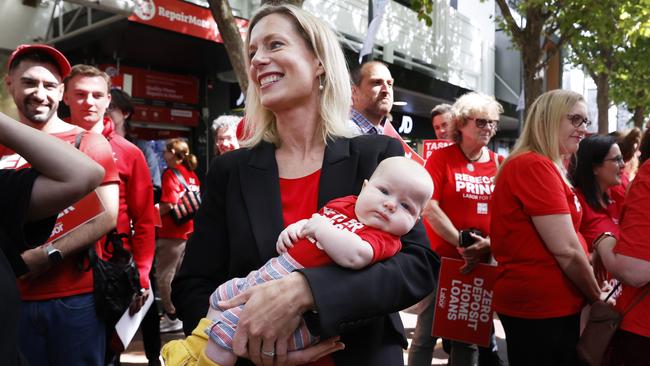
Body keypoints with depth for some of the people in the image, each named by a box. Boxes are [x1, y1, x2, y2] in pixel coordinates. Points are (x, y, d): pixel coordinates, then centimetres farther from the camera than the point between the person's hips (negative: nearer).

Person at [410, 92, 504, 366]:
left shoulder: (499, 165, 6)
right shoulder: (441, 158, -4)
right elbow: (429, 207, -12)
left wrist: (489, 243, -13)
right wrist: (461, 243, -16)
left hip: (484, 261, 4)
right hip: (442, 258, -4)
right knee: (428, 331, 3)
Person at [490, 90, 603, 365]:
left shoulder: (544, 167, 14)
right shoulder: (535, 166, -19)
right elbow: (566, 250, -22)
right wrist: (597, 298, -9)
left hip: (543, 301, 10)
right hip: (542, 307, -10)